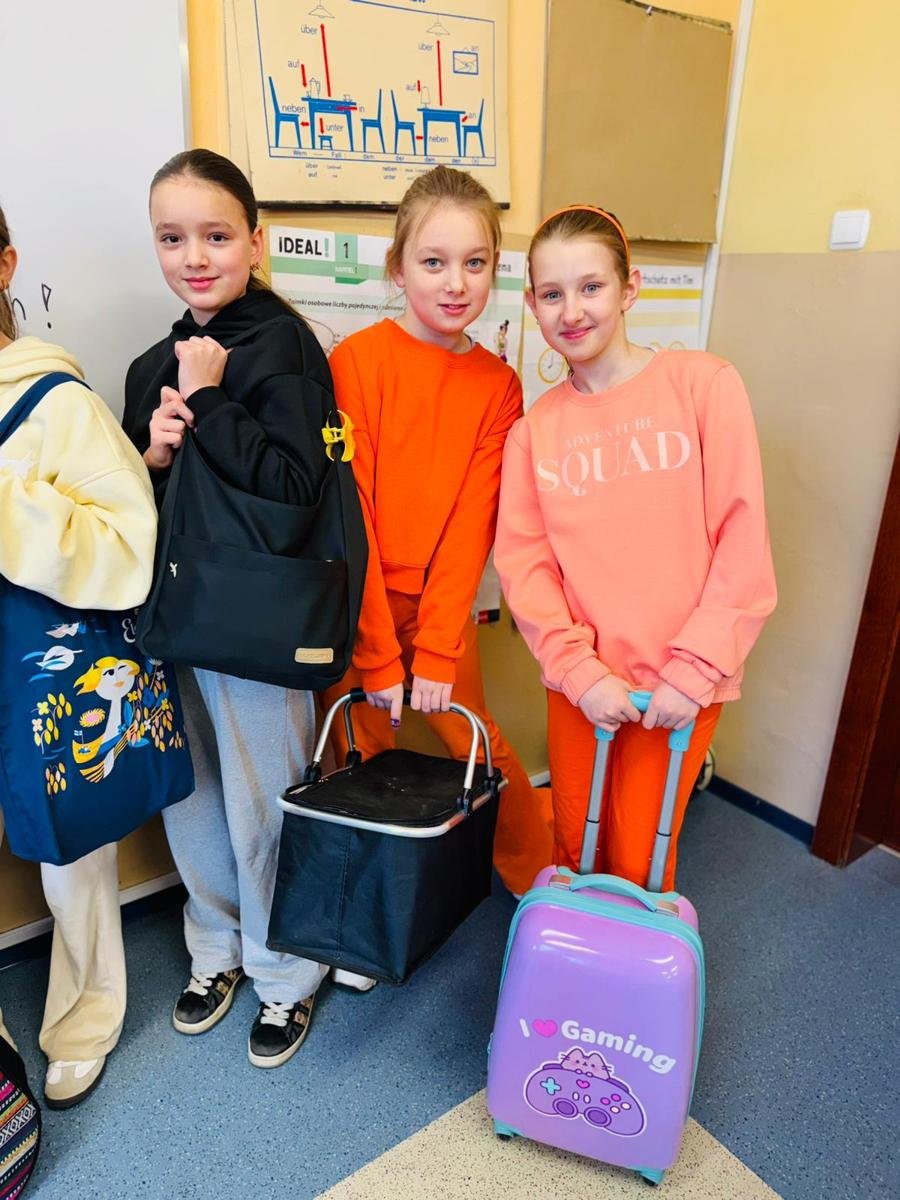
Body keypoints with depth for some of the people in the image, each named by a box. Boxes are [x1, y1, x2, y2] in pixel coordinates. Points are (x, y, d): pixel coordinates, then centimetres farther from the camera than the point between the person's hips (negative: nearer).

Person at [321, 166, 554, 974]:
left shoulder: (498, 386, -1)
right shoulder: (358, 360, -12)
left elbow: (472, 526, -6)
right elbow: (348, 513, -14)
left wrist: (436, 654, -11)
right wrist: (378, 657, -15)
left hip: (442, 607, 2)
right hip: (352, 606, -2)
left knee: (486, 753, 9)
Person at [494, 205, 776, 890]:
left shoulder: (703, 383, -5)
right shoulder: (535, 428, 4)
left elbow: (742, 541, -9)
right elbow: (523, 560, -1)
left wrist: (694, 669, -12)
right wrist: (579, 669, -11)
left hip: (682, 684, -2)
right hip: (580, 680, 3)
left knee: (639, 861, 6)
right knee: (576, 848, 15)